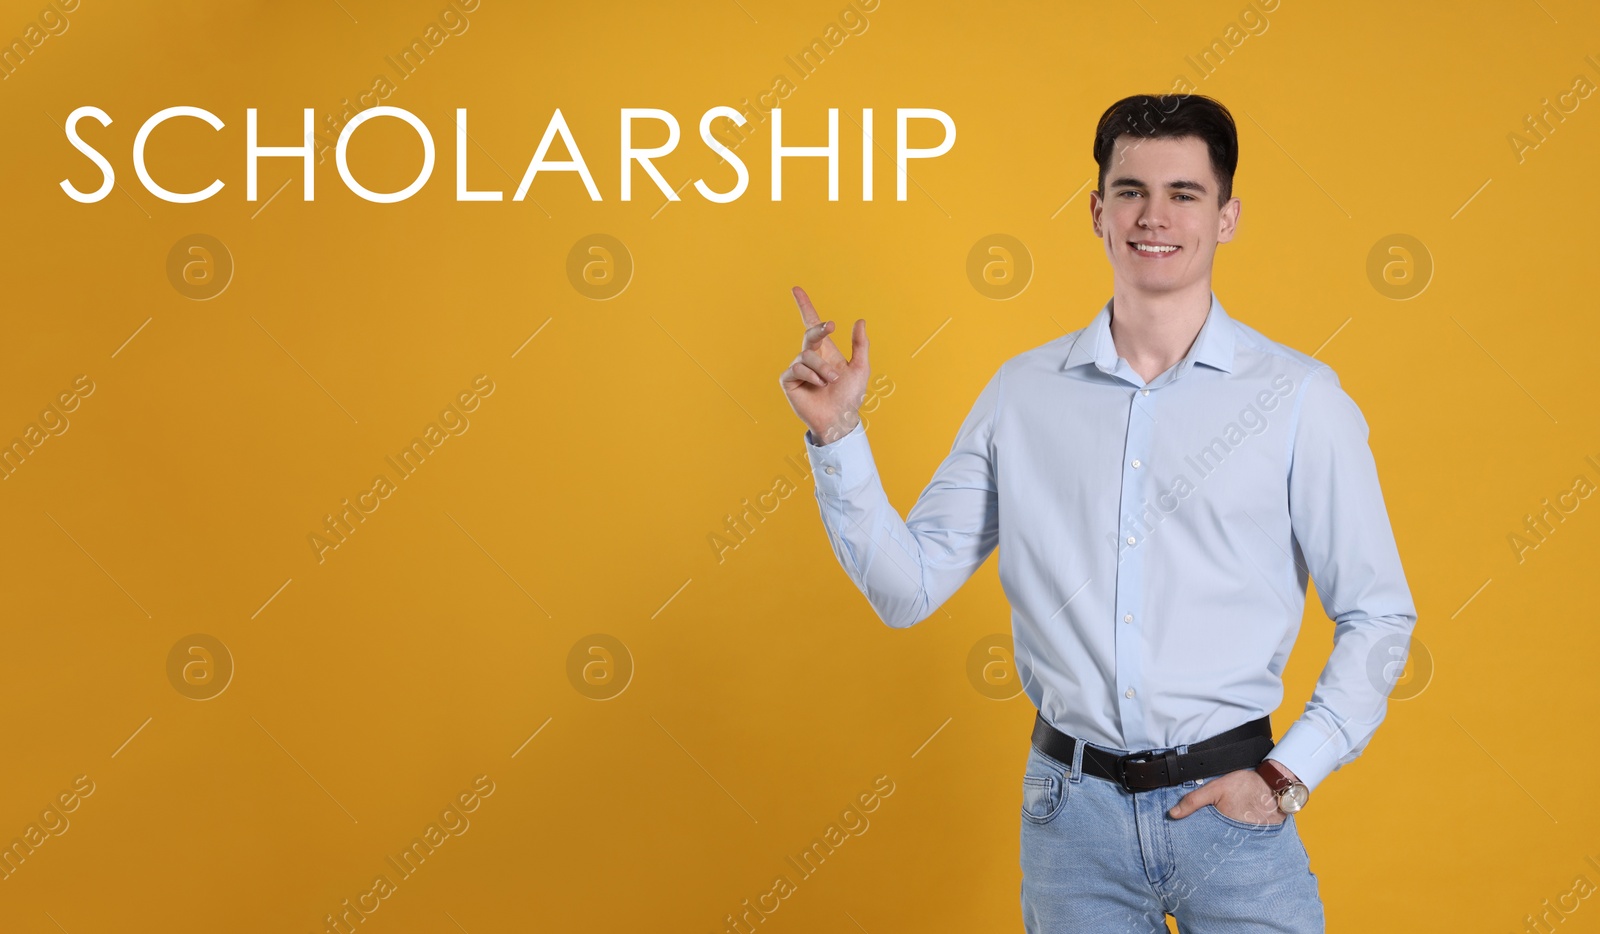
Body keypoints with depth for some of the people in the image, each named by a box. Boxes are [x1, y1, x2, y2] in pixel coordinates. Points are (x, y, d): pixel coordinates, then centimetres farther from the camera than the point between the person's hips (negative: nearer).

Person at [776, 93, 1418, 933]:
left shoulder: (1298, 397, -3)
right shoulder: (1023, 392, 3)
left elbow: (1378, 616, 1)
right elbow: (906, 587, 2)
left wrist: (1289, 775, -6)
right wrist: (838, 435, -8)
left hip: (1226, 805, -1)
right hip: (1071, 808, 2)